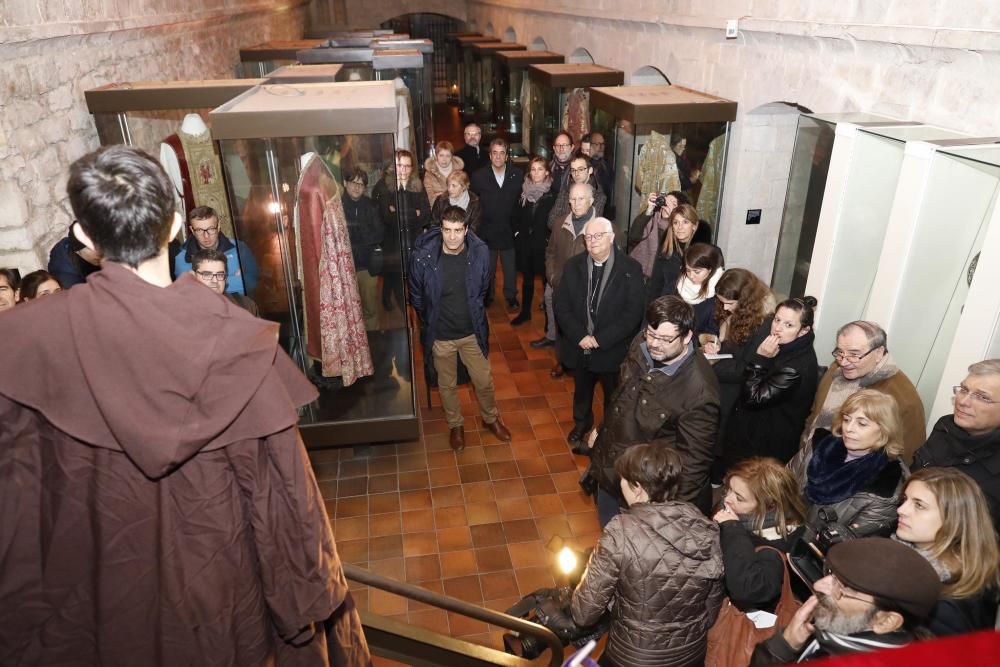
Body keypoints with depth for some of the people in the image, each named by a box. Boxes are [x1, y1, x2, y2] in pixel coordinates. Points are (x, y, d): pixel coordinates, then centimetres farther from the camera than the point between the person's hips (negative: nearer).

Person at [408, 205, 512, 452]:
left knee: (484, 381, 17)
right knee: (447, 385, 19)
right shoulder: (423, 256, -22)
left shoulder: (480, 253, -18)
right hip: (441, 335, -1)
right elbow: (416, 296, -3)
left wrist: (476, 315, 10)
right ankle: (455, 425, 45)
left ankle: (491, 418, 46)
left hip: (472, 332, 1)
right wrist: (430, 321, 7)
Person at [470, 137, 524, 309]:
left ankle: (511, 296, 29)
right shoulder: (479, 176, -5)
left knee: (510, 267, 12)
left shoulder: (518, 175, -5)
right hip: (487, 230, 0)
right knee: (488, 267, 14)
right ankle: (487, 296, 31)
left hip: (509, 229, 0)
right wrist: (479, 221, -2)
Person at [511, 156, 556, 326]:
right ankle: (525, 312, 27)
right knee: (527, 278, 15)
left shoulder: (552, 193, -8)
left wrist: (550, 238, -9)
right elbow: (517, 215, 10)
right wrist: (518, 232, 2)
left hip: (544, 243, -4)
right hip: (525, 242, 4)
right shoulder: (524, 190, 3)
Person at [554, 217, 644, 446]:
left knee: (614, 395, 17)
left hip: (613, 348, -3)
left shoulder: (631, 269, -14)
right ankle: (581, 422, 51)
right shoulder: (573, 265, -4)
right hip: (579, 346, 3)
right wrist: (579, 336, -16)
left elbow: (633, 312, -17)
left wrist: (600, 339, -20)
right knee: (581, 390, 25)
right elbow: (560, 304, -5)